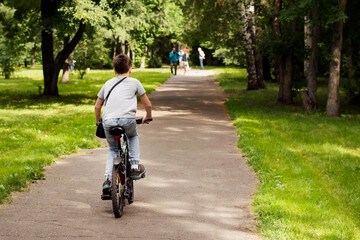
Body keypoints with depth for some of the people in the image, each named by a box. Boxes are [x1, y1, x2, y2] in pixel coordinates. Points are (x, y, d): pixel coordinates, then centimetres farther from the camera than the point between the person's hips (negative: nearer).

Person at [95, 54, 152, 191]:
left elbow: (97, 106, 29)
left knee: (113, 149, 24)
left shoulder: (108, 83, 26)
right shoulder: (134, 82, 19)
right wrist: (148, 117, 42)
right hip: (127, 119, -2)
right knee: (133, 136, 33)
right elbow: (147, 104, 23)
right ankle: (135, 166, 22)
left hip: (108, 121, 2)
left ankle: (108, 179, 7)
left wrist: (98, 122, 45)